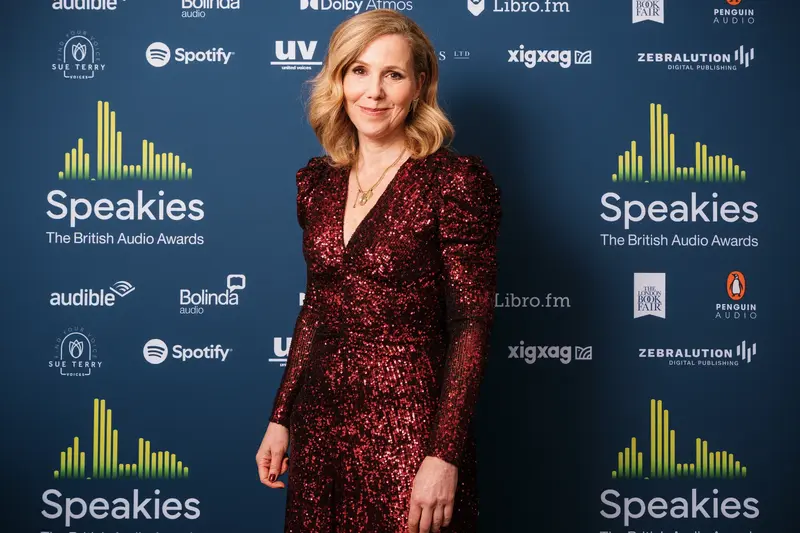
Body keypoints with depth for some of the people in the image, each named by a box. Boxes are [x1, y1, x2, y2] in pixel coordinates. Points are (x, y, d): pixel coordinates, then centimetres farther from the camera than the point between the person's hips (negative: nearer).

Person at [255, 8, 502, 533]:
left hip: (409, 431, -5)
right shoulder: (318, 181, 6)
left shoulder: (454, 180, -12)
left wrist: (445, 456, -18)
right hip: (320, 426, 6)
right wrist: (281, 418, 12)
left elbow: (471, 326, -14)